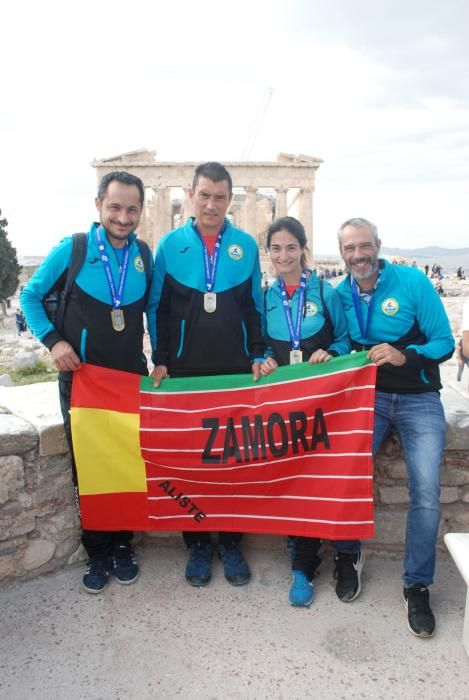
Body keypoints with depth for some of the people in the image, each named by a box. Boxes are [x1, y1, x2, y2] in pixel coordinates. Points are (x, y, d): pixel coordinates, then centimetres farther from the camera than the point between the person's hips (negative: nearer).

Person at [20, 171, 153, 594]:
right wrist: (54, 340, -13)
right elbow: (31, 296, 1)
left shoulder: (144, 256, 0)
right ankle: (97, 553, 27)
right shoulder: (72, 249, -8)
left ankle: (122, 545, 31)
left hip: (132, 378, 2)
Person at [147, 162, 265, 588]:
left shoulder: (246, 245, 5)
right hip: (185, 372, 0)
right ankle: (197, 544, 23)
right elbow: (158, 307, 4)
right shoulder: (170, 245, 3)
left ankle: (231, 544, 23)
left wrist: (257, 354, 0)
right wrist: (161, 361, -1)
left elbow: (255, 306, 8)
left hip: (237, 372, 1)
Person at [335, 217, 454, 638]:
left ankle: (417, 586, 10)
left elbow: (445, 343, -8)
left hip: (419, 400, -2)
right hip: (368, 396, 2)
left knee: (426, 492, -11)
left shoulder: (413, 282, -8)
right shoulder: (340, 295, 2)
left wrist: (404, 356, -25)